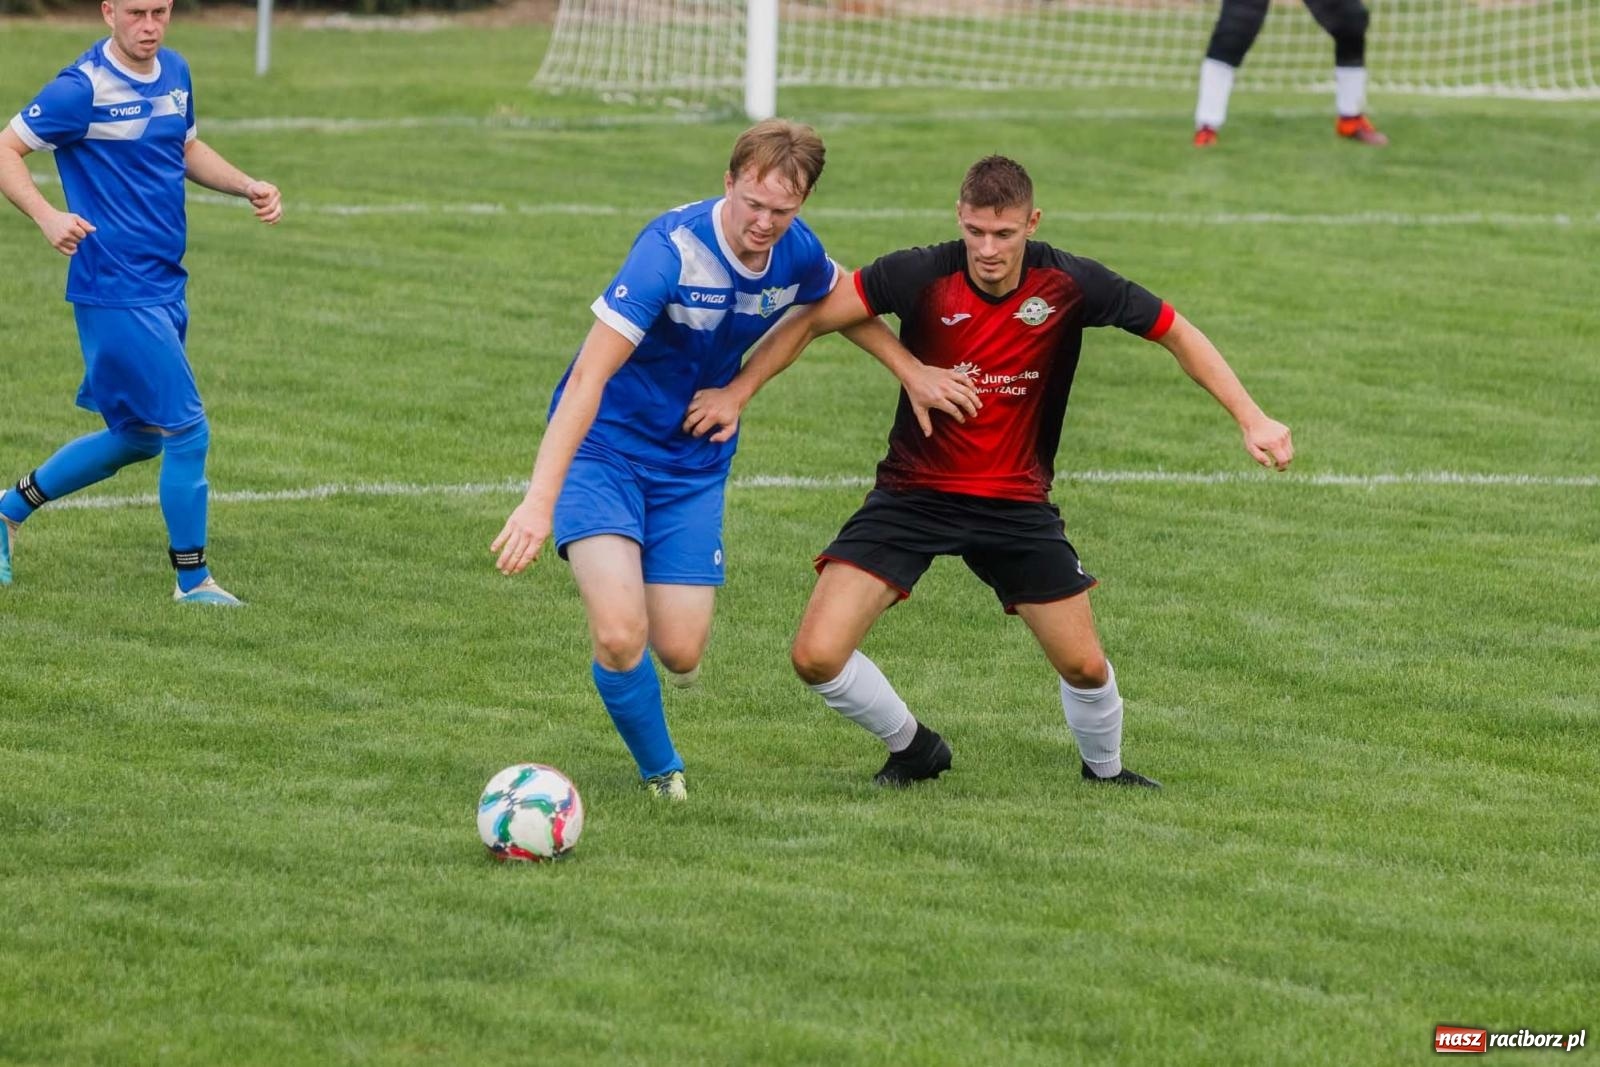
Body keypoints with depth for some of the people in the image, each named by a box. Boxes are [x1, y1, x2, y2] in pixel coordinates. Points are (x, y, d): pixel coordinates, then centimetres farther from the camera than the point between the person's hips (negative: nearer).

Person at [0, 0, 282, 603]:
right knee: (188, 432, -8)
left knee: (137, 439, 17)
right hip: (116, 292, -9)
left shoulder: (174, 73, 9)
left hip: (165, 287, 9)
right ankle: (193, 580, 5)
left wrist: (248, 187, 9)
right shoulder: (82, 89, -15)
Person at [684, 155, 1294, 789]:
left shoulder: (1069, 284, -14)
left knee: (1084, 666, 2)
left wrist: (1251, 417, -8)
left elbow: (1176, 333, -3)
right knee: (818, 656, -13)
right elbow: (812, 320, -10)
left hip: (1016, 501, 1)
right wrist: (736, 393, -17)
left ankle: (1105, 769, 37)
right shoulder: (921, 275, -18)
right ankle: (912, 748, 16)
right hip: (914, 492, -1)